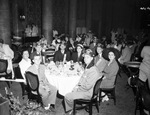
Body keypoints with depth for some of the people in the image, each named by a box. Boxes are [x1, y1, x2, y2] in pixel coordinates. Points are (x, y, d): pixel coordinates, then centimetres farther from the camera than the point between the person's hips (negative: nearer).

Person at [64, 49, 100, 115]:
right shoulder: (87, 67, 6)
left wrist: (77, 89, -13)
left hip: (87, 93, -10)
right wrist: (77, 86, 1)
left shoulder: (93, 71, -25)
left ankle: (72, 109, 18)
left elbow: (87, 86, -25)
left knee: (67, 97, -11)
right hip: (83, 89, 10)